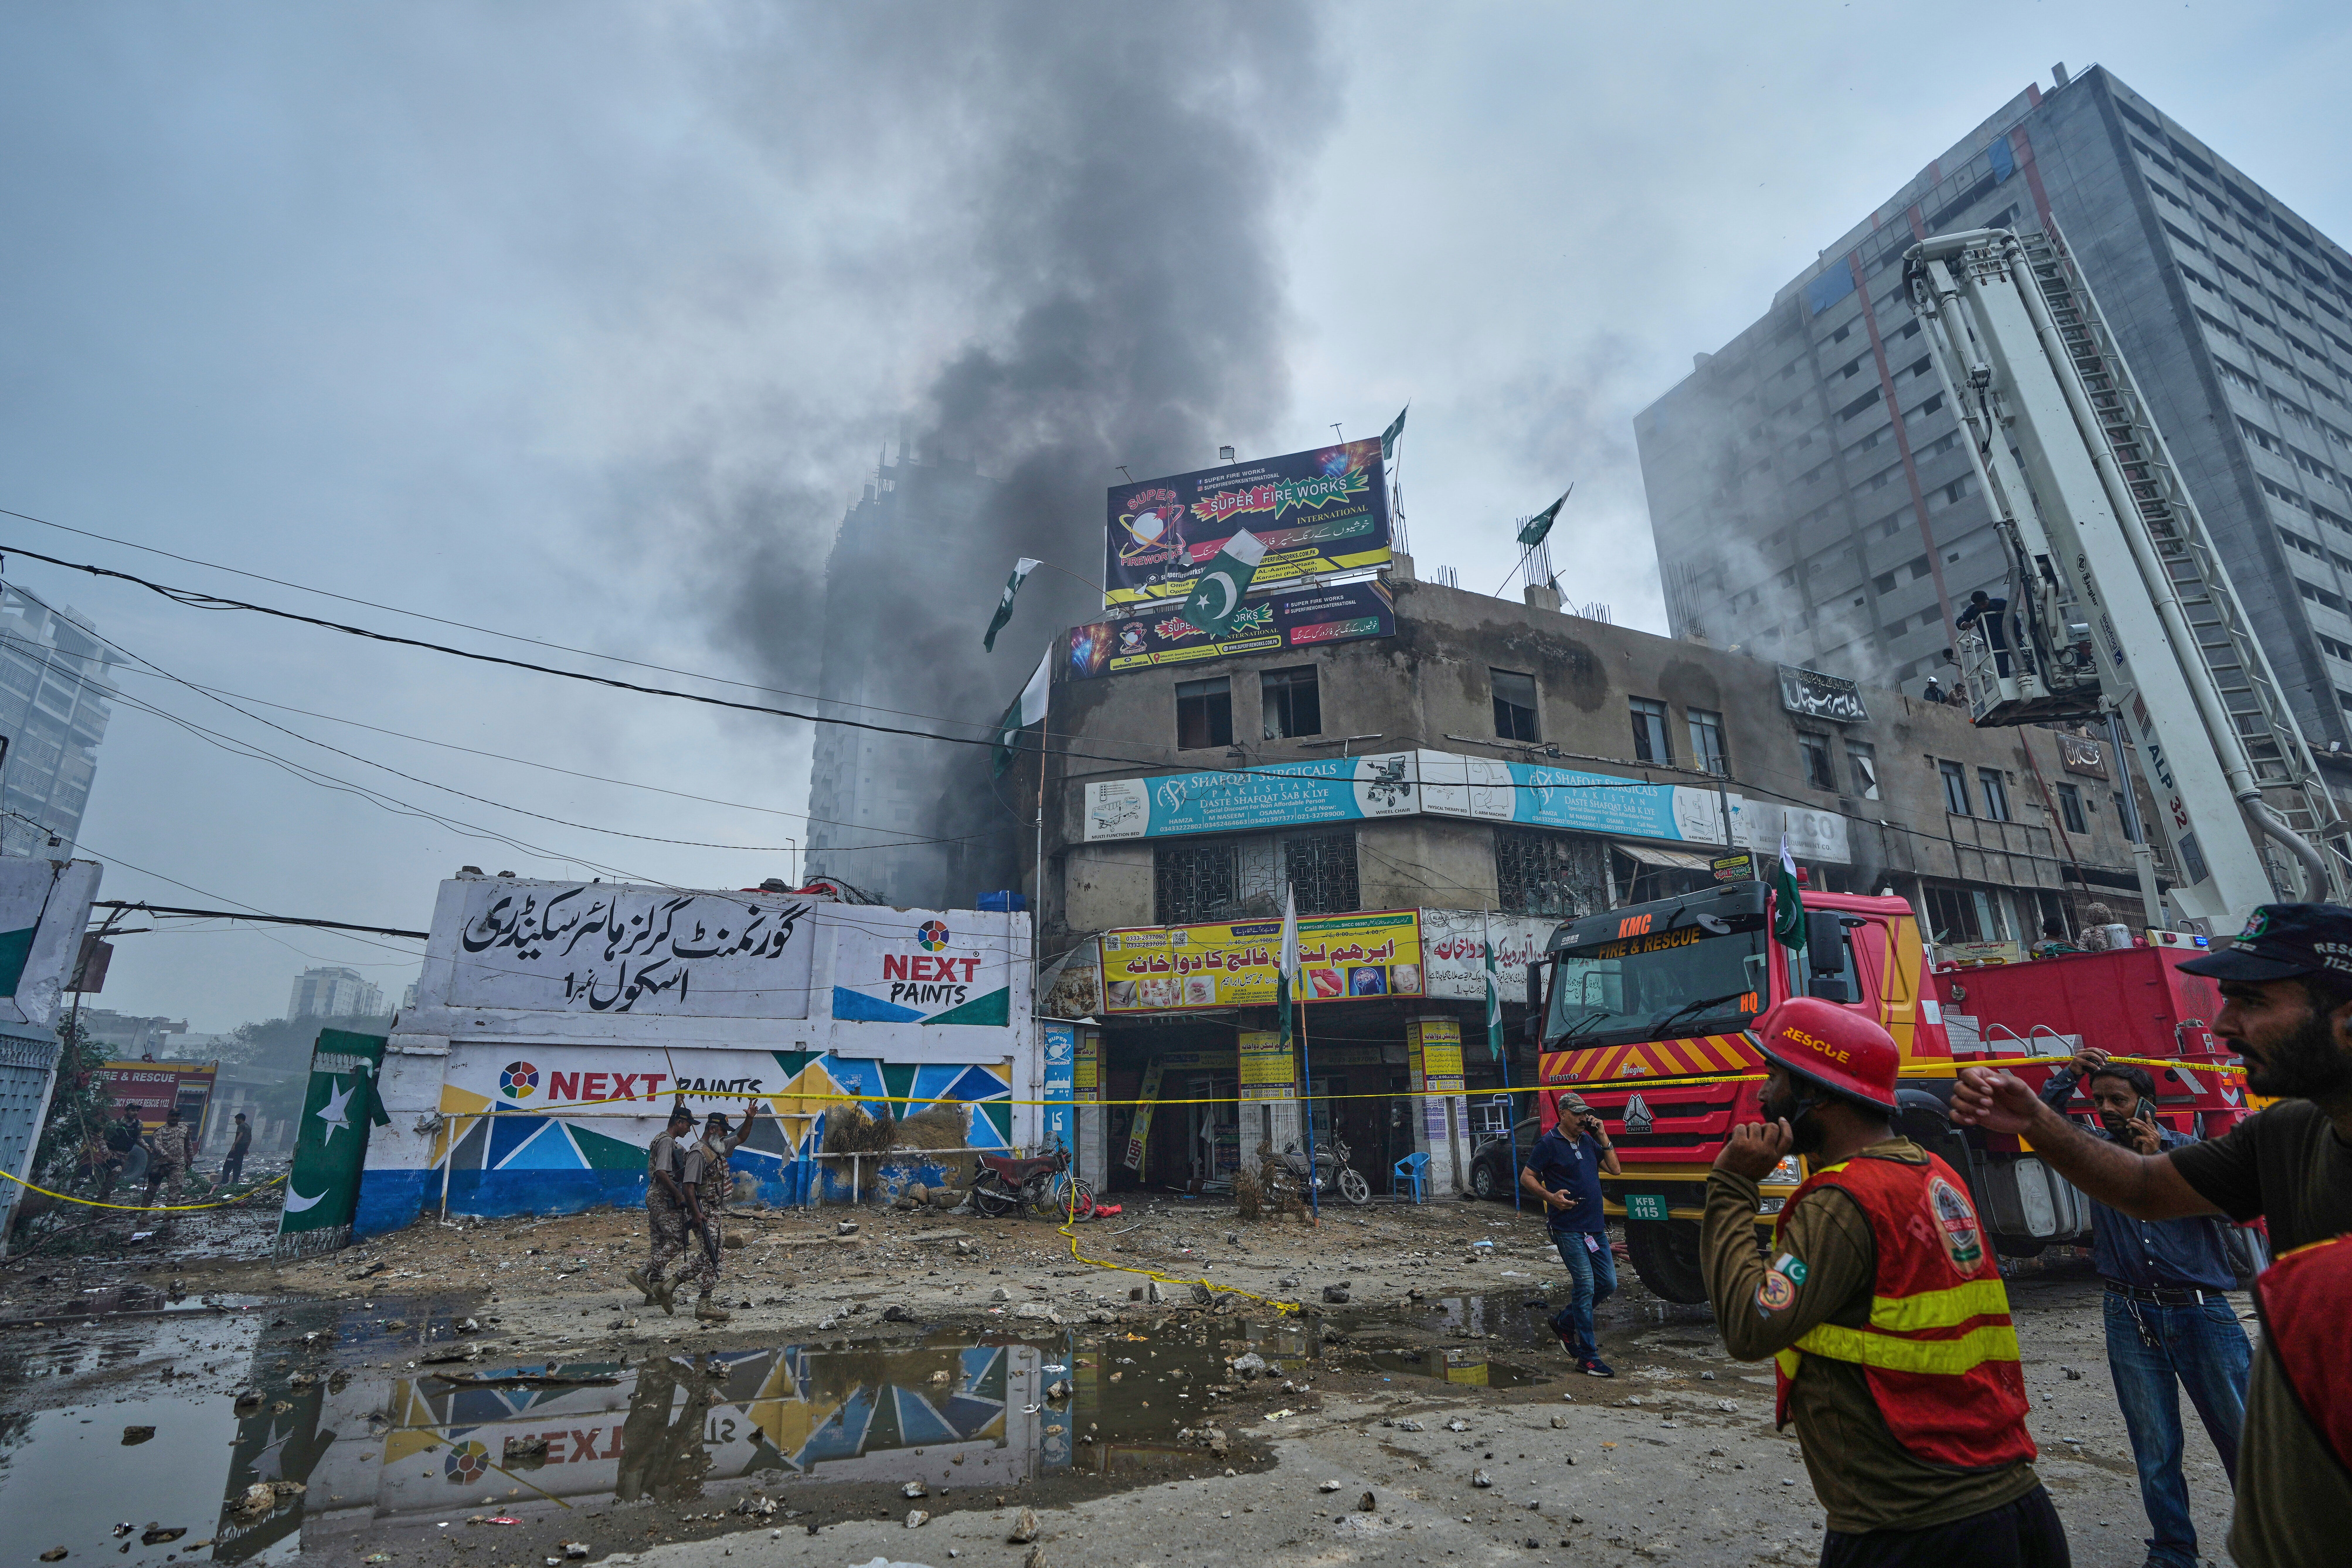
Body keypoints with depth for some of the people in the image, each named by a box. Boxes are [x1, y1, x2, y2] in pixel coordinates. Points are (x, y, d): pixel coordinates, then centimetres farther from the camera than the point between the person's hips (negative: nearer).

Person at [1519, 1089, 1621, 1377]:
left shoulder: (1588, 1141, 13)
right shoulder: (1549, 1144, -7)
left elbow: (1615, 1169, 11)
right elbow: (1526, 1178, -5)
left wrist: (1602, 1137, 3)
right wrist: (1550, 1196, -20)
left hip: (1596, 1227, 7)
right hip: (1568, 1228, -7)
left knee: (1608, 1284, 9)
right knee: (1585, 1285, -9)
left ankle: (1565, 1322, 29)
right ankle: (1588, 1358, 1)